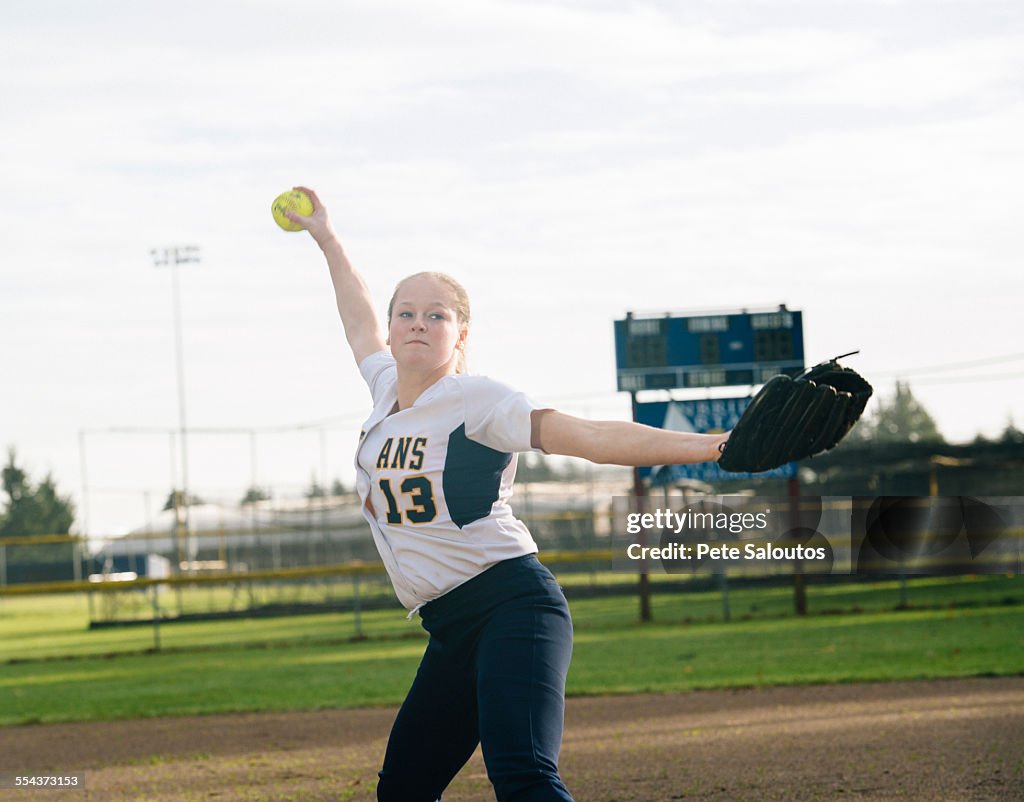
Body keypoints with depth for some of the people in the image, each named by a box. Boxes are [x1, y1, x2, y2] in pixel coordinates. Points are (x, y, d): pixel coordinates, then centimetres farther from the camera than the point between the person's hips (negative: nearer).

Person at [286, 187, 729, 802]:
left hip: (511, 606, -8)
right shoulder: (387, 388, 14)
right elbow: (361, 320, 35)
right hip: (451, 629, 8)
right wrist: (327, 239, 49)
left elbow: (592, 436, -17)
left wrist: (710, 446, -29)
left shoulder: (475, 400, -7)